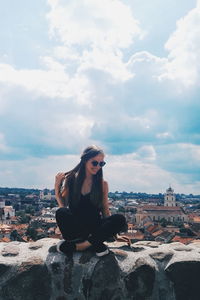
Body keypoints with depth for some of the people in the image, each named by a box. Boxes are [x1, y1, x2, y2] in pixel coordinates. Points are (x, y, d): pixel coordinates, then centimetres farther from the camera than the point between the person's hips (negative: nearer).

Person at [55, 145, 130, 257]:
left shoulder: (102, 184, 4)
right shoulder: (71, 179, 2)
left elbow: (105, 211, 8)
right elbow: (63, 205, 3)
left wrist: (115, 236, 4)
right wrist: (57, 186, -7)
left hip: (95, 227, 1)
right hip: (75, 228, -1)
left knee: (120, 219, -26)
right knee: (61, 212, -31)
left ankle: (77, 246, -26)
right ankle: (95, 244, -28)